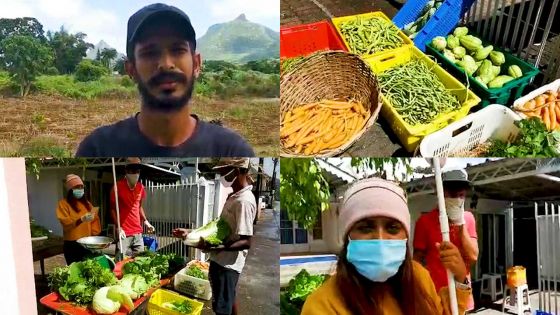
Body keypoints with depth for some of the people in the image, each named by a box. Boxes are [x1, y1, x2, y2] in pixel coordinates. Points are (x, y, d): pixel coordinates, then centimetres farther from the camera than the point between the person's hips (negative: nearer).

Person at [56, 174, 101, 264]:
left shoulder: (86, 203, 15)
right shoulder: (63, 203, -1)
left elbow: (94, 219, 11)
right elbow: (65, 222, -13)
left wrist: (94, 234, 0)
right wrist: (81, 219, -27)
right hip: (72, 244, -4)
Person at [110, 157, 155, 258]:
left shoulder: (140, 187, 8)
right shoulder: (118, 186, -9)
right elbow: (112, 209, -5)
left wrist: (146, 222, 11)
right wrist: (118, 227, -13)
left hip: (138, 232, 6)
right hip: (124, 233, -5)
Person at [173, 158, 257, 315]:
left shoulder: (244, 201, -21)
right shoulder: (233, 196, 9)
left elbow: (246, 242, -24)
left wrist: (215, 246, -35)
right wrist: (191, 232, 10)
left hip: (227, 263, -10)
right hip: (223, 260, 10)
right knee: (228, 301, 24)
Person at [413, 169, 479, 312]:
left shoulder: (468, 218, 4)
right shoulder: (425, 221, -7)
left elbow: (473, 257, -4)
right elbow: (418, 262, -4)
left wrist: (461, 223, -11)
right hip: (437, 296, -4)